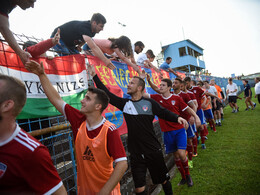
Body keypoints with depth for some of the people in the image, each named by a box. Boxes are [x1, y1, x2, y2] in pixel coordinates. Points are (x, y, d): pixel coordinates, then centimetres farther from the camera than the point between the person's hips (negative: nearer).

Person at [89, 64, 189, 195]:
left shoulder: (149, 103, -3)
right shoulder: (124, 103, 2)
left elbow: (164, 113, -3)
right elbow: (107, 94, 1)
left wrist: (177, 118, -22)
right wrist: (94, 76, -1)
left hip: (153, 150, -1)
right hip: (135, 153, 2)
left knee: (164, 180, 17)